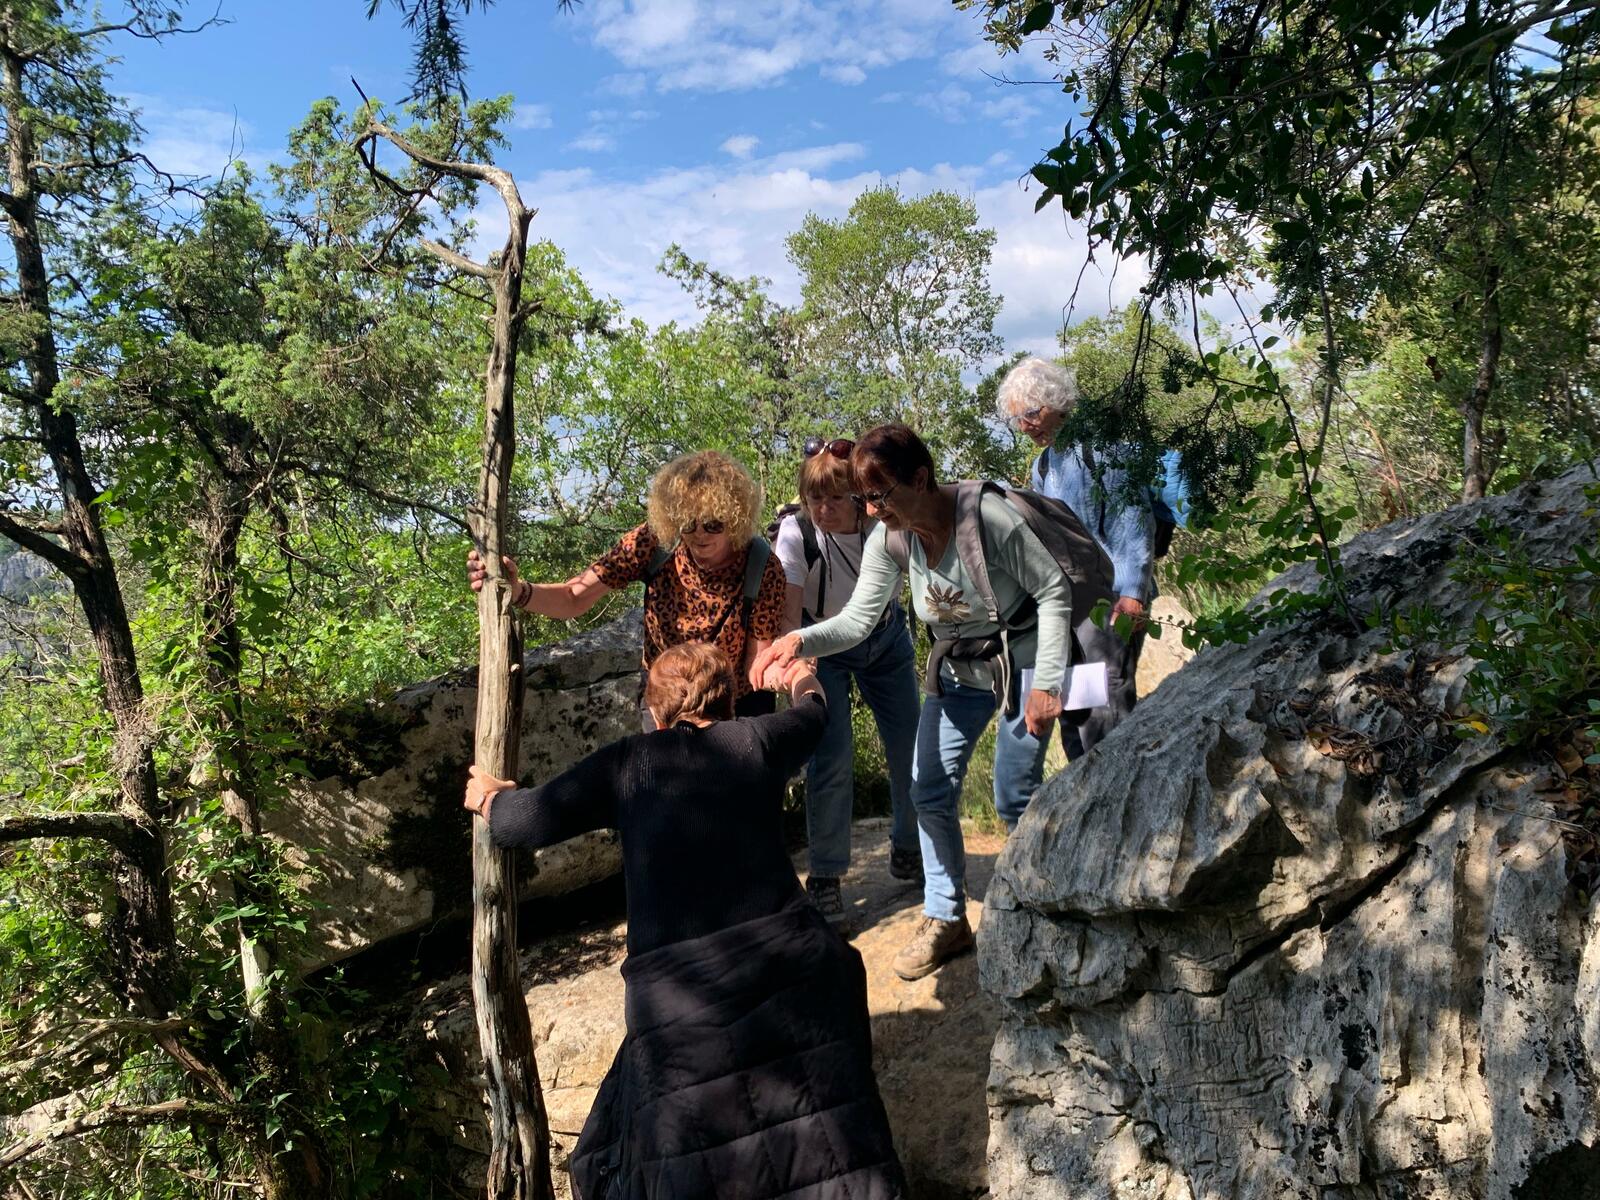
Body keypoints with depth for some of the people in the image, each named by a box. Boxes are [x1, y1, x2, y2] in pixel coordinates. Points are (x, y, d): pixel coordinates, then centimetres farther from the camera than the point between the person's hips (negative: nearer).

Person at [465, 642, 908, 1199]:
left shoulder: (626, 762, 9)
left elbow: (526, 821, 11)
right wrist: (803, 680, 59)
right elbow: (813, 712, 35)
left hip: (678, 990, -1)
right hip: (784, 957, 2)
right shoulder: (757, 740, 13)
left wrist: (488, 797, 34)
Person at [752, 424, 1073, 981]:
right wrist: (799, 640, -32)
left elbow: (1054, 591, -19)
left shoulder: (988, 516, -28)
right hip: (959, 668, 6)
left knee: (1016, 791, -7)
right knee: (930, 791, 5)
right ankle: (945, 919, 20)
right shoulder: (889, 539, -12)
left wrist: (1045, 684, -20)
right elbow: (857, 619, -12)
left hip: (1024, 653, -5)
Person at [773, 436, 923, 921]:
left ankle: (908, 854, 30)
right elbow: (789, 612, -32)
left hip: (885, 640, 2)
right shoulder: (795, 532, -28)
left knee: (912, 750, 6)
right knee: (832, 759, -13)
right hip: (823, 647, -2)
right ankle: (823, 879, 3)